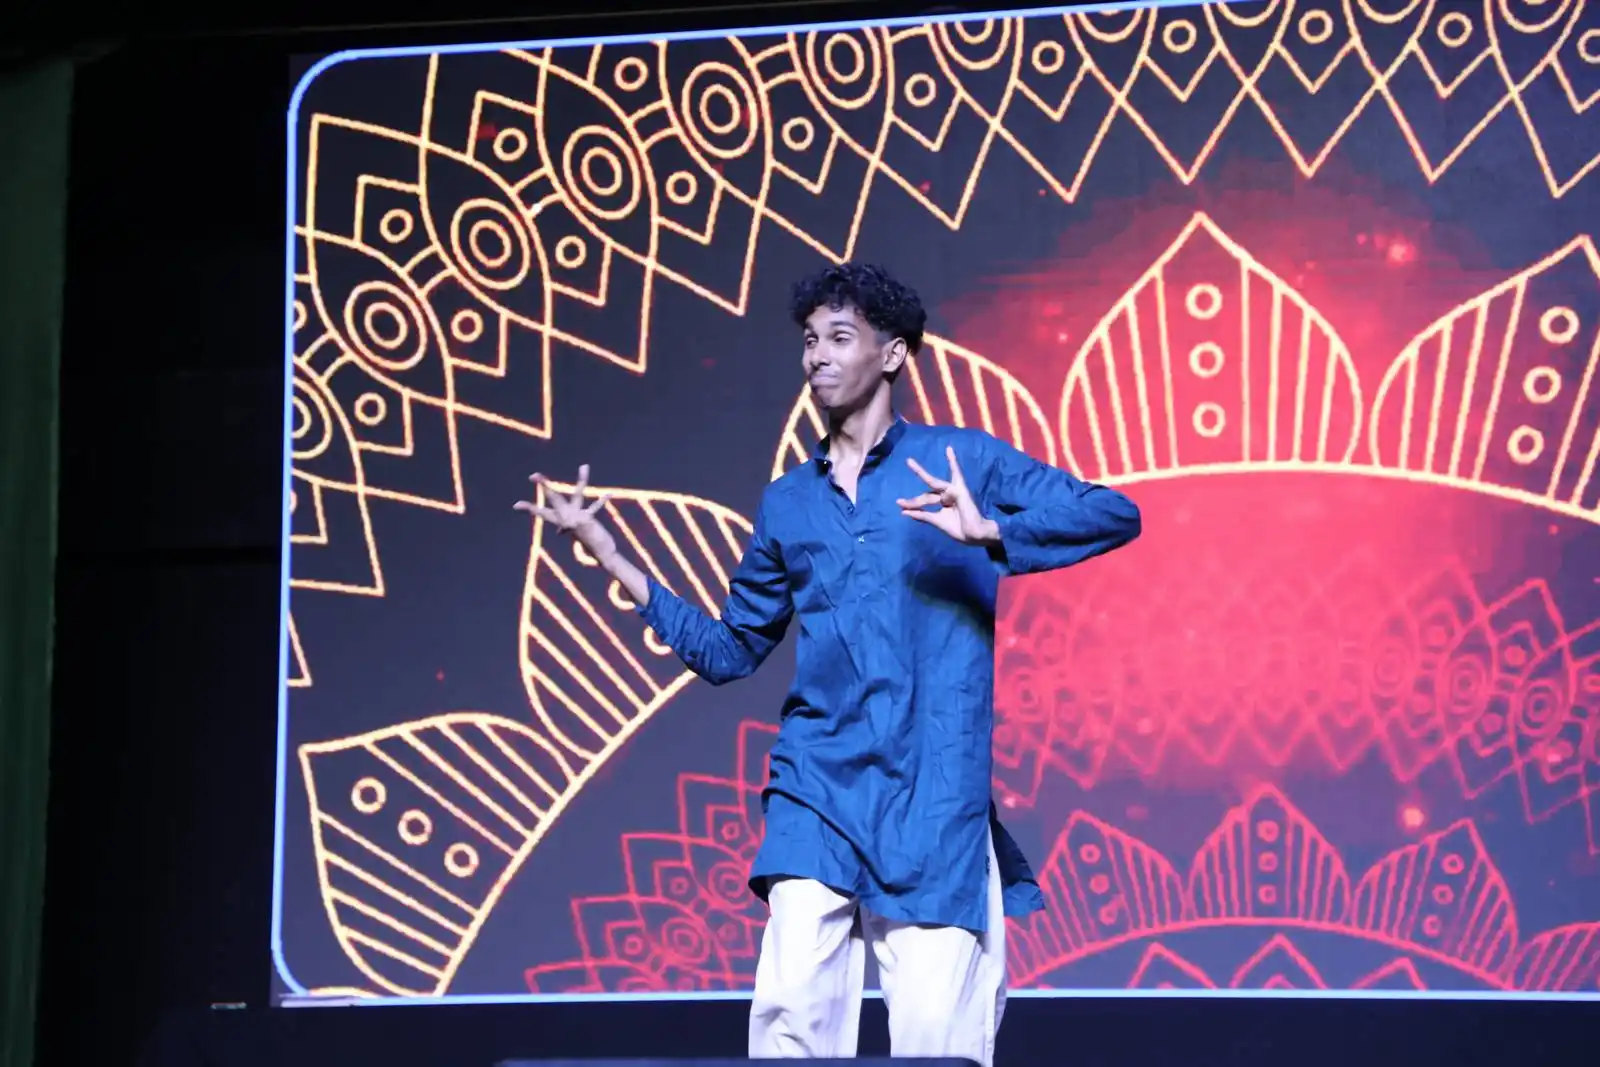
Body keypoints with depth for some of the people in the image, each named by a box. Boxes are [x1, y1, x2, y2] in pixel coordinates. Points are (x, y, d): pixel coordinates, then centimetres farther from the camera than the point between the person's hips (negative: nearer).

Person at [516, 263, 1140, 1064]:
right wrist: (605, 553, 16)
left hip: (935, 795, -3)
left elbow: (1115, 515, -5)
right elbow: (729, 651, 21)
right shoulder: (787, 503, 16)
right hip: (817, 790, 3)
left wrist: (989, 531, -22)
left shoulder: (961, 460, 3)